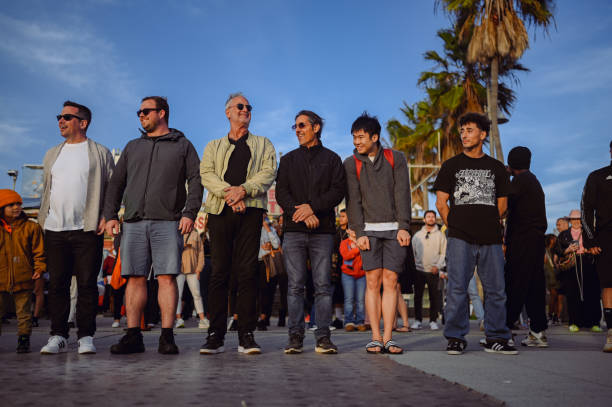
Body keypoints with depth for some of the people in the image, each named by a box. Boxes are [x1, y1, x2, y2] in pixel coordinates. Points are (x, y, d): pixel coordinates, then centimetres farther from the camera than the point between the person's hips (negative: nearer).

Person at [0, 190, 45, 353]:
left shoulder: (31, 227, 1)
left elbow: (39, 251, 2)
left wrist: (39, 268, -10)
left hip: (23, 280, -2)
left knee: (23, 312, 5)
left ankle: (24, 339, 15)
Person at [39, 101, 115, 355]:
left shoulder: (100, 153, 6)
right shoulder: (52, 154, 19)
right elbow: (46, 189, 22)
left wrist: (106, 217, -9)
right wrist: (42, 219, 11)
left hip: (87, 229, -4)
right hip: (55, 230, 4)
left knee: (87, 284, -3)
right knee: (57, 284, 4)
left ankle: (86, 337, 5)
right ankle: (58, 336, 12)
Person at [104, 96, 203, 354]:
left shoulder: (182, 146, 12)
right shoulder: (132, 147, 23)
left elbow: (195, 181, 4)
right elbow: (116, 183, 21)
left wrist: (189, 213, -10)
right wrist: (110, 215, 8)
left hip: (168, 222, -3)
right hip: (134, 222, 4)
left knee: (167, 277, -9)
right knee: (135, 278, 0)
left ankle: (167, 336, -6)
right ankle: (133, 336, 5)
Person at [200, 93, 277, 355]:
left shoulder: (263, 145, 20)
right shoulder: (213, 146, 22)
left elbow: (268, 172, 3)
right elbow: (206, 174, 5)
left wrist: (243, 189, -13)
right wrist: (227, 192, -14)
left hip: (250, 210, -1)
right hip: (220, 210, 1)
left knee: (247, 271, -5)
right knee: (219, 271, -3)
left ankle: (246, 335, -2)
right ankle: (215, 335, 1)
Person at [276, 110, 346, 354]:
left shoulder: (331, 159, 12)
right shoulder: (289, 160, 17)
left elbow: (338, 190, 1)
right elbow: (281, 192, 6)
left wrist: (312, 206, -14)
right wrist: (302, 213, -10)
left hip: (323, 231, -1)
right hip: (294, 231, 1)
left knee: (323, 286, -3)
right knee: (295, 286, -1)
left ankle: (323, 338, 0)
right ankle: (295, 336, 4)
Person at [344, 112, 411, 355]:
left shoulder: (396, 159, 6)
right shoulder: (351, 164, 6)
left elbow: (402, 194, 1)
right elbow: (353, 200, 1)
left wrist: (404, 227, -7)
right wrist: (359, 233, -7)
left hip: (395, 229, 0)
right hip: (369, 229, 0)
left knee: (390, 281, -3)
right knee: (373, 281, -6)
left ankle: (388, 338, 0)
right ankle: (376, 338, -2)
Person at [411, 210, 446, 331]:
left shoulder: (440, 235, 8)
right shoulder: (417, 235, 12)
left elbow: (443, 253, 5)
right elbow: (412, 252, 13)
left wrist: (438, 266, -7)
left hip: (433, 271, -1)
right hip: (419, 270, 1)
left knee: (434, 297, -1)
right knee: (418, 296, 2)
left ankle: (433, 321, 7)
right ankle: (417, 320, 9)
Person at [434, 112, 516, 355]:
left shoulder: (496, 167, 14)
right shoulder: (451, 165, 9)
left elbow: (502, 204, 17)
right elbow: (441, 202, 5)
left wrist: (489, 224, 9)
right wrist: (455, 227, 1)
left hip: (490, 238, 2)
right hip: (460, 238, -2)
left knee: (496, 289, 3)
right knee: (457, 288, -4)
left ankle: (496, 339, 13)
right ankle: (456, 338, 3)